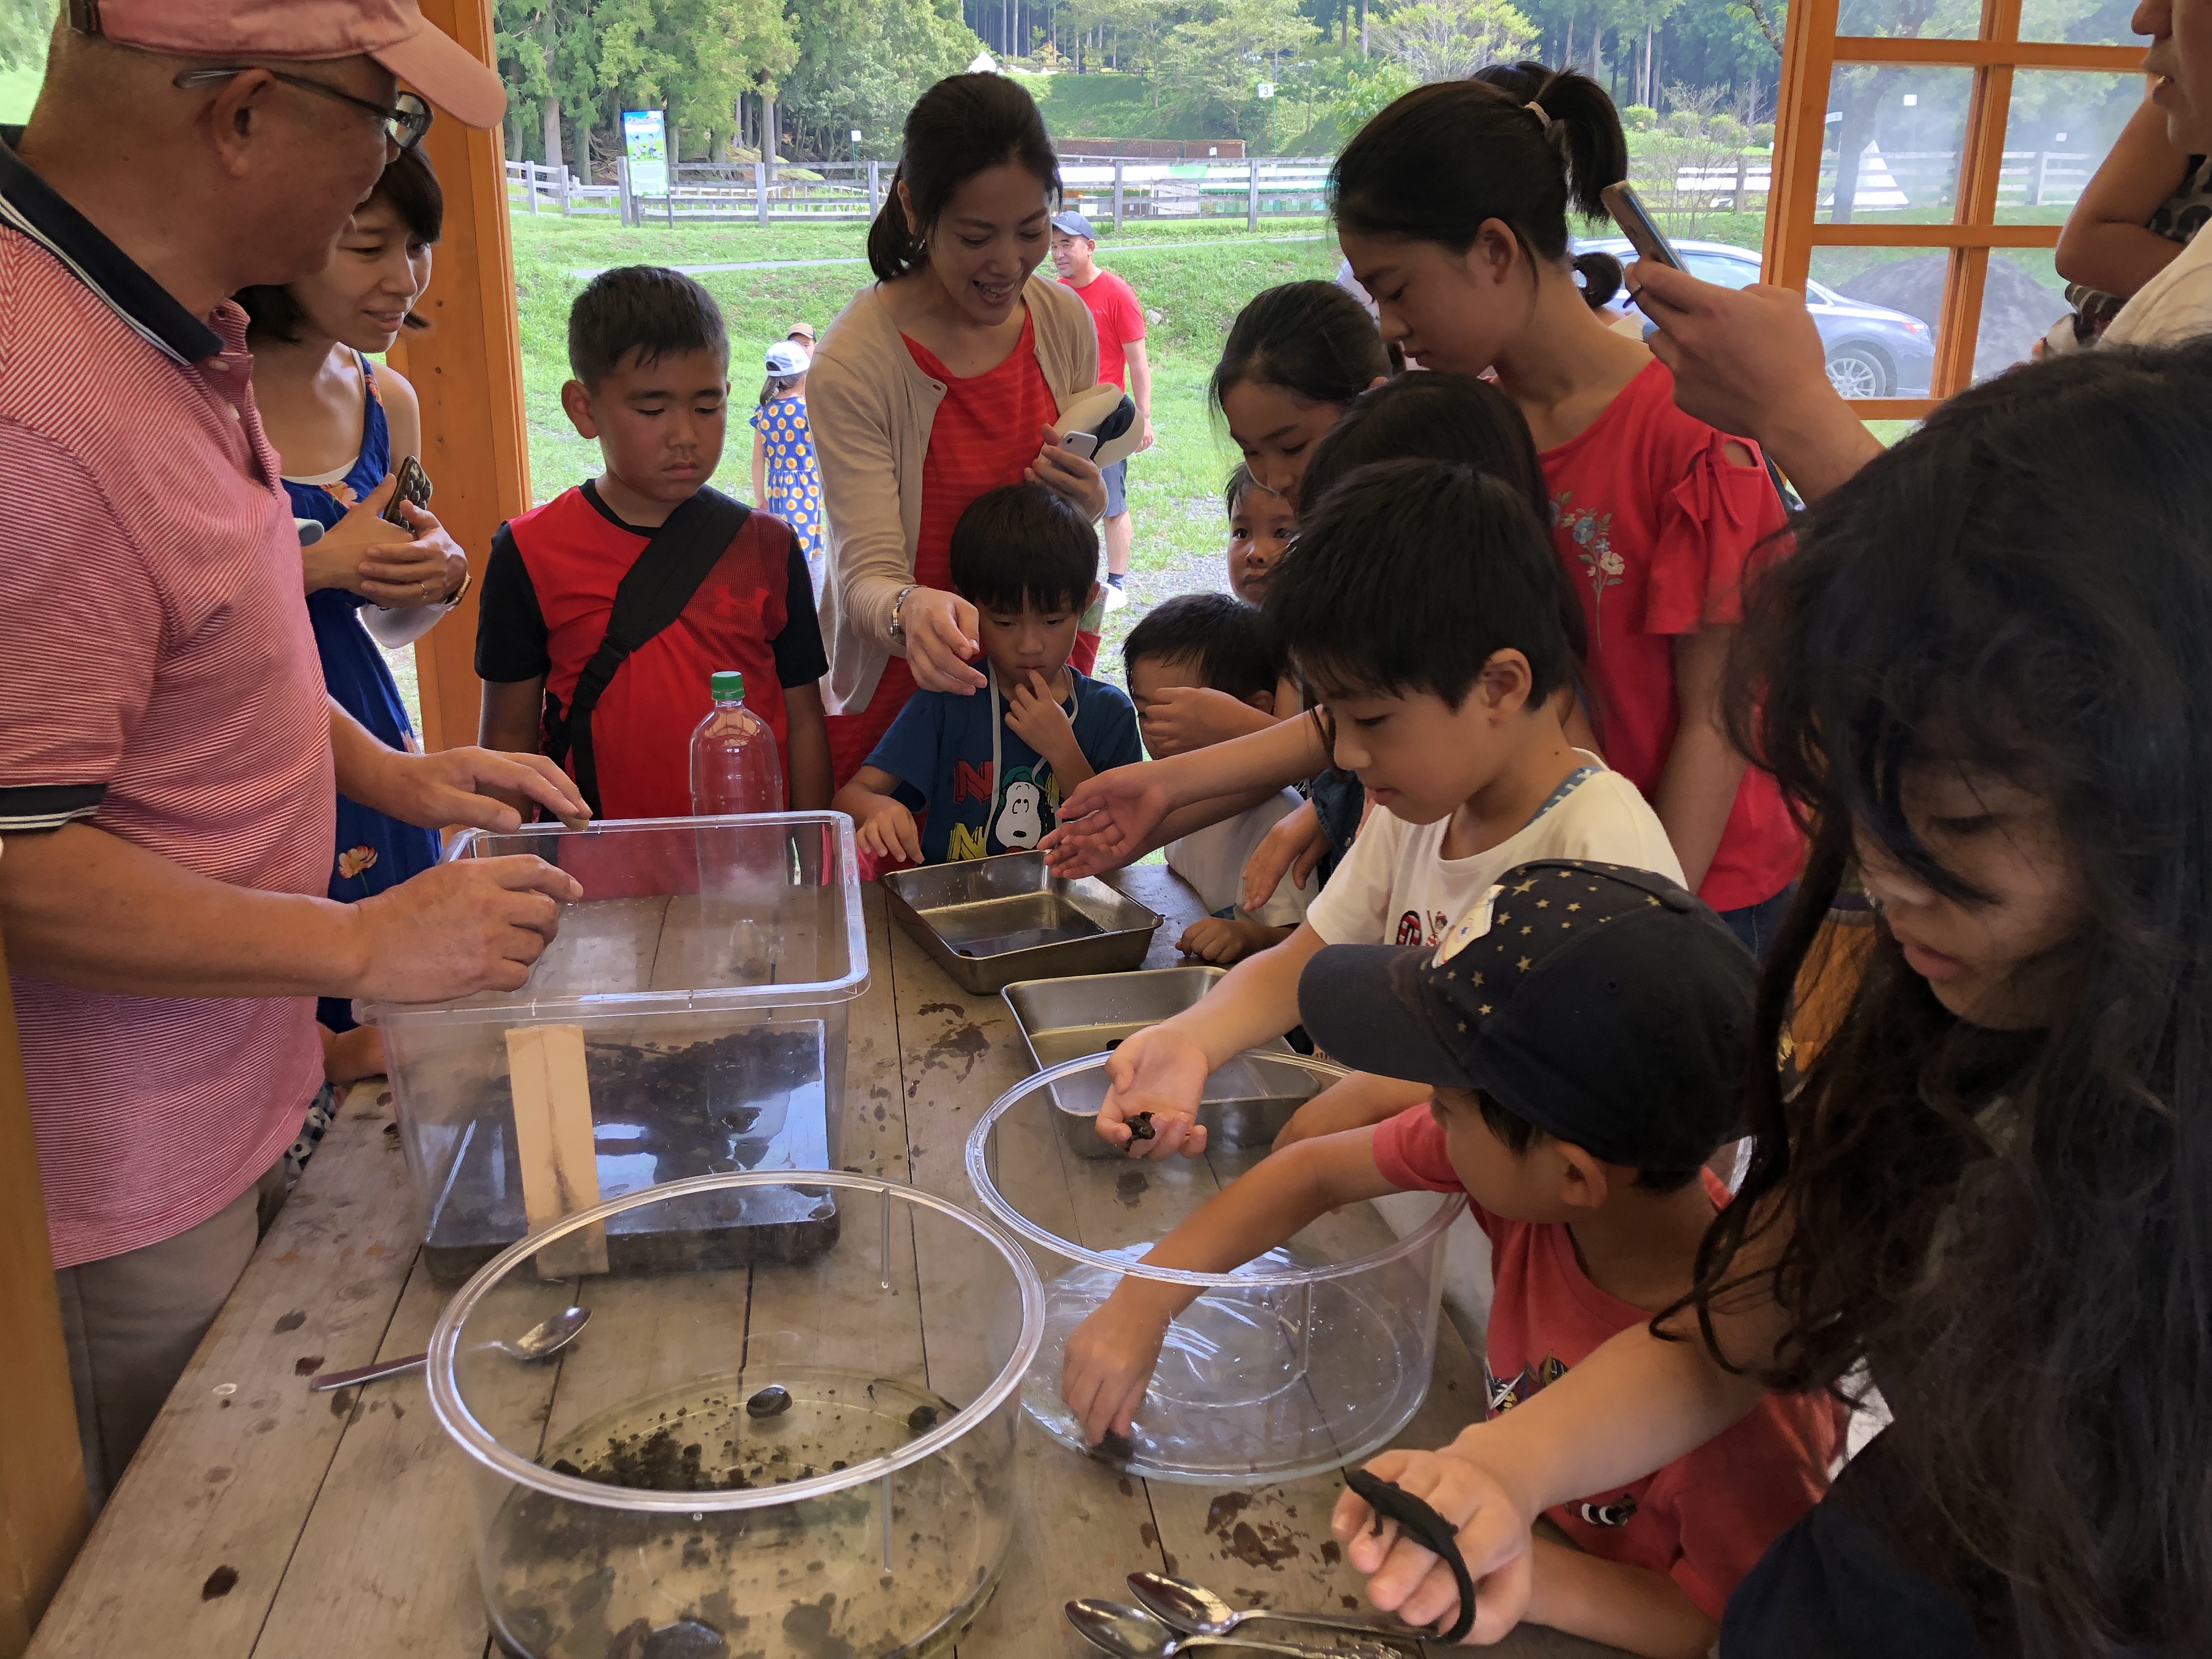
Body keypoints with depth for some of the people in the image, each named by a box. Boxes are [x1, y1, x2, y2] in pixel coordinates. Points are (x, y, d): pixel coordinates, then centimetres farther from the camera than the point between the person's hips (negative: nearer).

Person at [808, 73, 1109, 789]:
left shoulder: (1065, 321, -1)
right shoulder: (854, 361, -17)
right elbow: (868, 573, -19)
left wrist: (1088, 506, -14)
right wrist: (909, 609, -42)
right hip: (905, 691, -4)